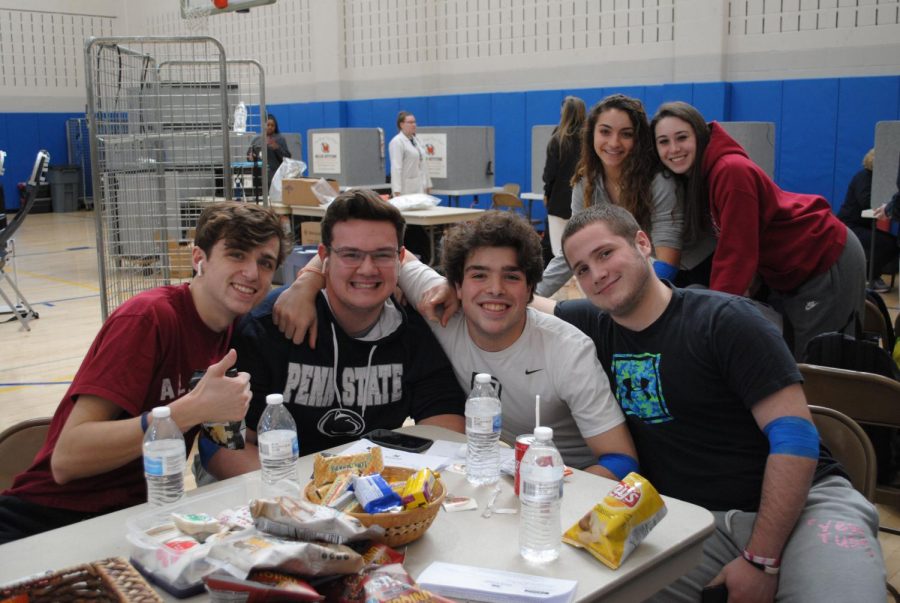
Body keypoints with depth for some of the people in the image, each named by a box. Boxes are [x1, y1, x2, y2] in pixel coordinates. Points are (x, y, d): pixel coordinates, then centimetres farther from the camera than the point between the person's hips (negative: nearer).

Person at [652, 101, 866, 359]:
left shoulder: (731, 171, -28)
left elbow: (736, 253, -30)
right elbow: (726, 247, 3)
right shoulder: (692, 176, -1)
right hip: (785, 271, 9)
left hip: (826, 263, -9)